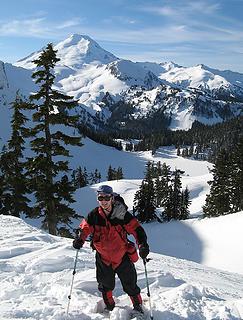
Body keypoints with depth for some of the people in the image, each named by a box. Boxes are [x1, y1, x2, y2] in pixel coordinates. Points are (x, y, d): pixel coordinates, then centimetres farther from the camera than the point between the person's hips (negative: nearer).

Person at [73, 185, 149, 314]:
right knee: (105, 286, 18)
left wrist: (142, 244, -29)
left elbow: (136, 229, -14)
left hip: (122, 257, -2)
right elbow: (85, 228, 1)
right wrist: (80, 239, -20)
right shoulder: (94, 216, -9)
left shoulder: (122, 215, -15)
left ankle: (138, 307, 34)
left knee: (130, 285, 9)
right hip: (103, 259, 2)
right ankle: (109, 307, 44)